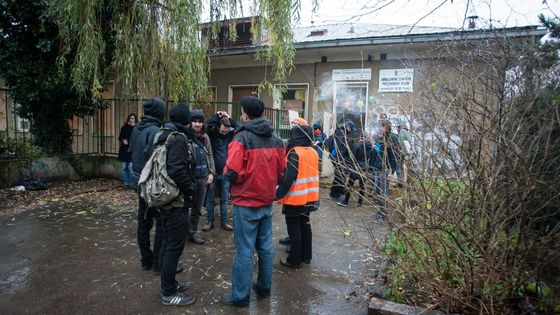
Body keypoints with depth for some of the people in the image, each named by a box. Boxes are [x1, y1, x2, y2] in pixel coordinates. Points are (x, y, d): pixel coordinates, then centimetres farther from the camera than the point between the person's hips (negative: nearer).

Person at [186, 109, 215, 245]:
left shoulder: (205, 137, 9)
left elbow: (210, 156, 15)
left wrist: (211, 173, 6)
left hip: (203, 177, 6)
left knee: (198, 208, 14)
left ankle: (193, 232, 28)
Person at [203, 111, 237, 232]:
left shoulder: (229, 135, 4)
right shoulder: (212, 134, -5)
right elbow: (209, 124, -22)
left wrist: (229, 118, -6)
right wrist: (217, 116, -11)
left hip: (225, 173, 3)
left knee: (225, 199, 9)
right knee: (210, 199, 7)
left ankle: (224, 221, 19)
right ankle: (210, 221, 18)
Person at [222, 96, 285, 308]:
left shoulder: (242, 138, -16)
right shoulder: (276, 139, 3)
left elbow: (232, 173, -21)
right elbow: (281, 171, 5)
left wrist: (227, 171, 0)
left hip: (246, 204, -6)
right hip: (267, 202, 6)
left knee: (244, 251, 3)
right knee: (266, 247, 17)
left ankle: (240, 297, 15)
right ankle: (264, 288, 31)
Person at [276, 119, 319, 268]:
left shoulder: (295, 153, -18)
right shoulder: (313, 152, 5)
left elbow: (288, 177, -22)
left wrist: (279, 194, -15)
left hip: (295, 198, -7)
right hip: (309, 197, 8)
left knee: (294, 228, 3)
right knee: (304, 224, 19)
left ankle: (294, 260, 13)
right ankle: (306, 256, 30)